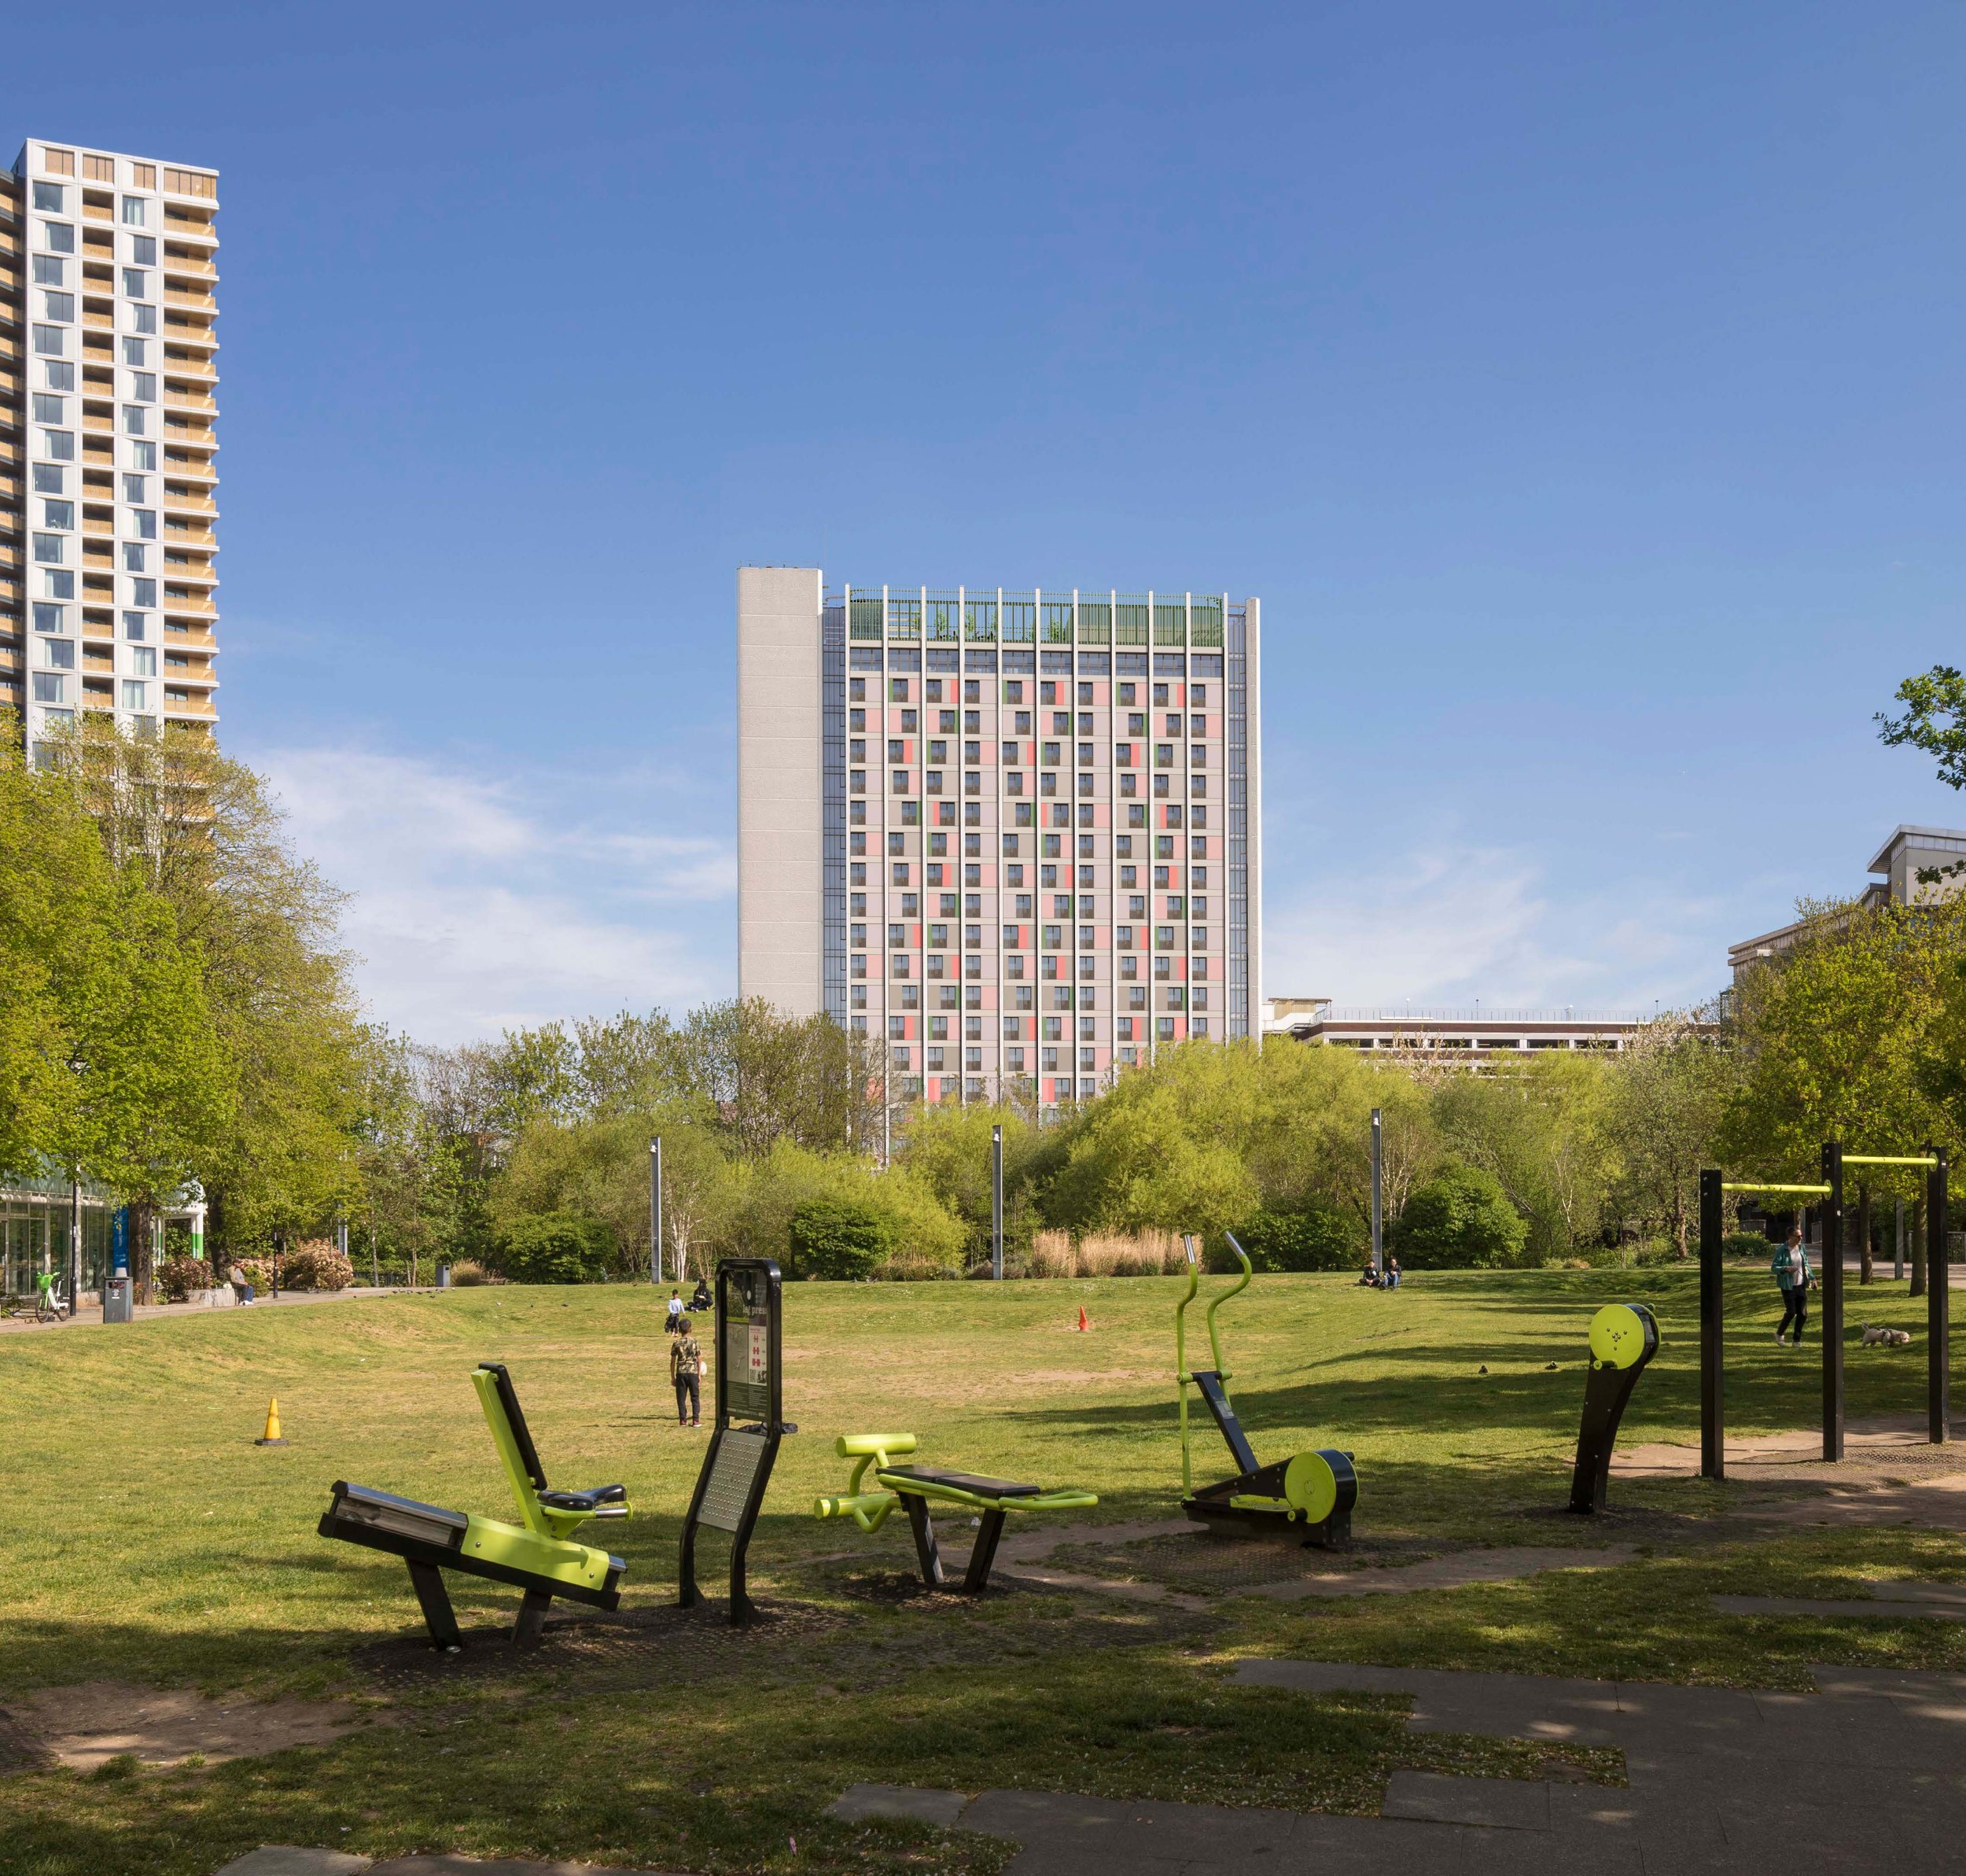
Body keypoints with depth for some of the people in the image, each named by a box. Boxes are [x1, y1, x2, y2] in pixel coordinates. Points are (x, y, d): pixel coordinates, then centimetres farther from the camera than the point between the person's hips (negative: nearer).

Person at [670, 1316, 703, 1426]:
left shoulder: (676, 1343, -1)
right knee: (695, 1397, 8)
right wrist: (699, 1375, 8)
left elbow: (672, 1362, 1)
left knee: (681, 1398, 7)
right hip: (693, 1372, 0)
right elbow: (699, 1360, 0)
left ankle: (683, 1420, 6)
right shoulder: (695, 1342, -2)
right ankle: (695, 1420, 3)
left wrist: (672, 1377, 8)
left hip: (681, 1373, 0)